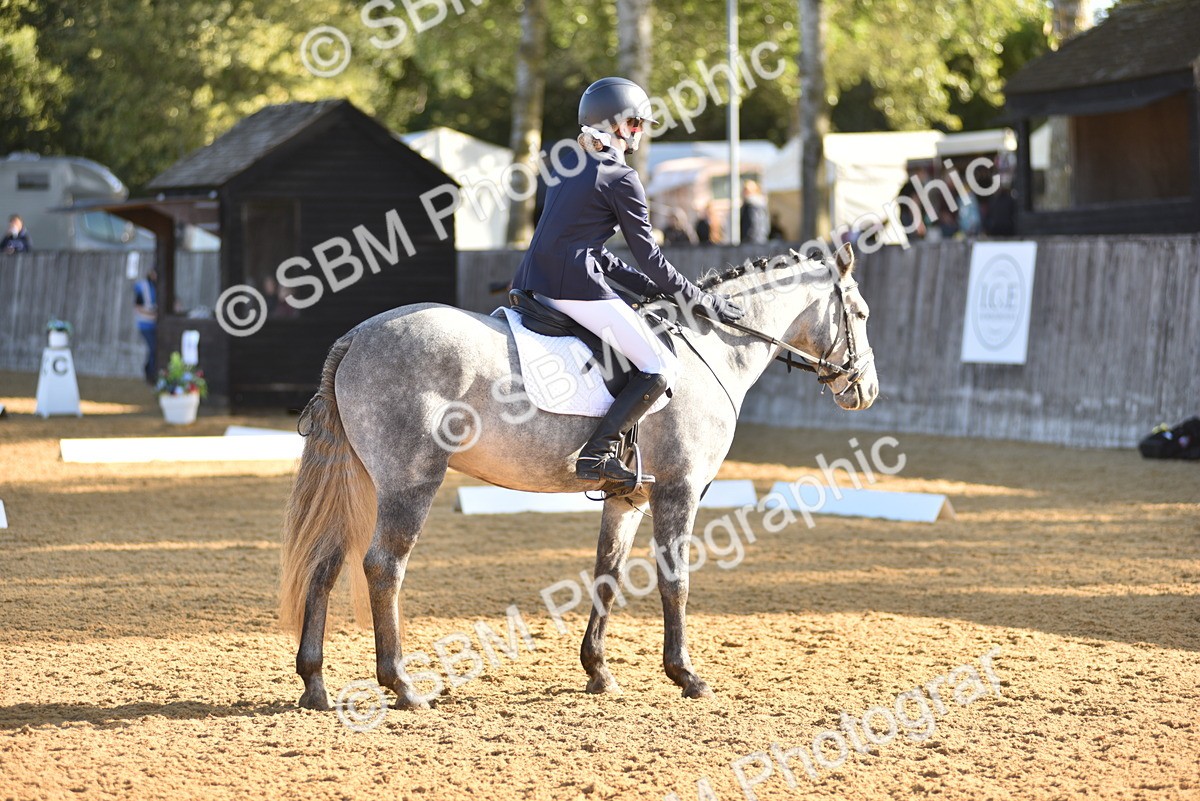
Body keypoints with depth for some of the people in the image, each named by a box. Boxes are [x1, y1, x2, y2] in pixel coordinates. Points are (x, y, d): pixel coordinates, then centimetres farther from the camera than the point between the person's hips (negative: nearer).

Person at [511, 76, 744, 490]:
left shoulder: (569, 170, 20)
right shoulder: (621, 178, -5)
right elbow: (650, 256, -3)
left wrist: (645, 285, 24)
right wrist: (703, 301, 8)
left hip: (532, 283, 9)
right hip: (576, 288, -9)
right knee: (661, 369, -5)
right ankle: (598, 454, -16)